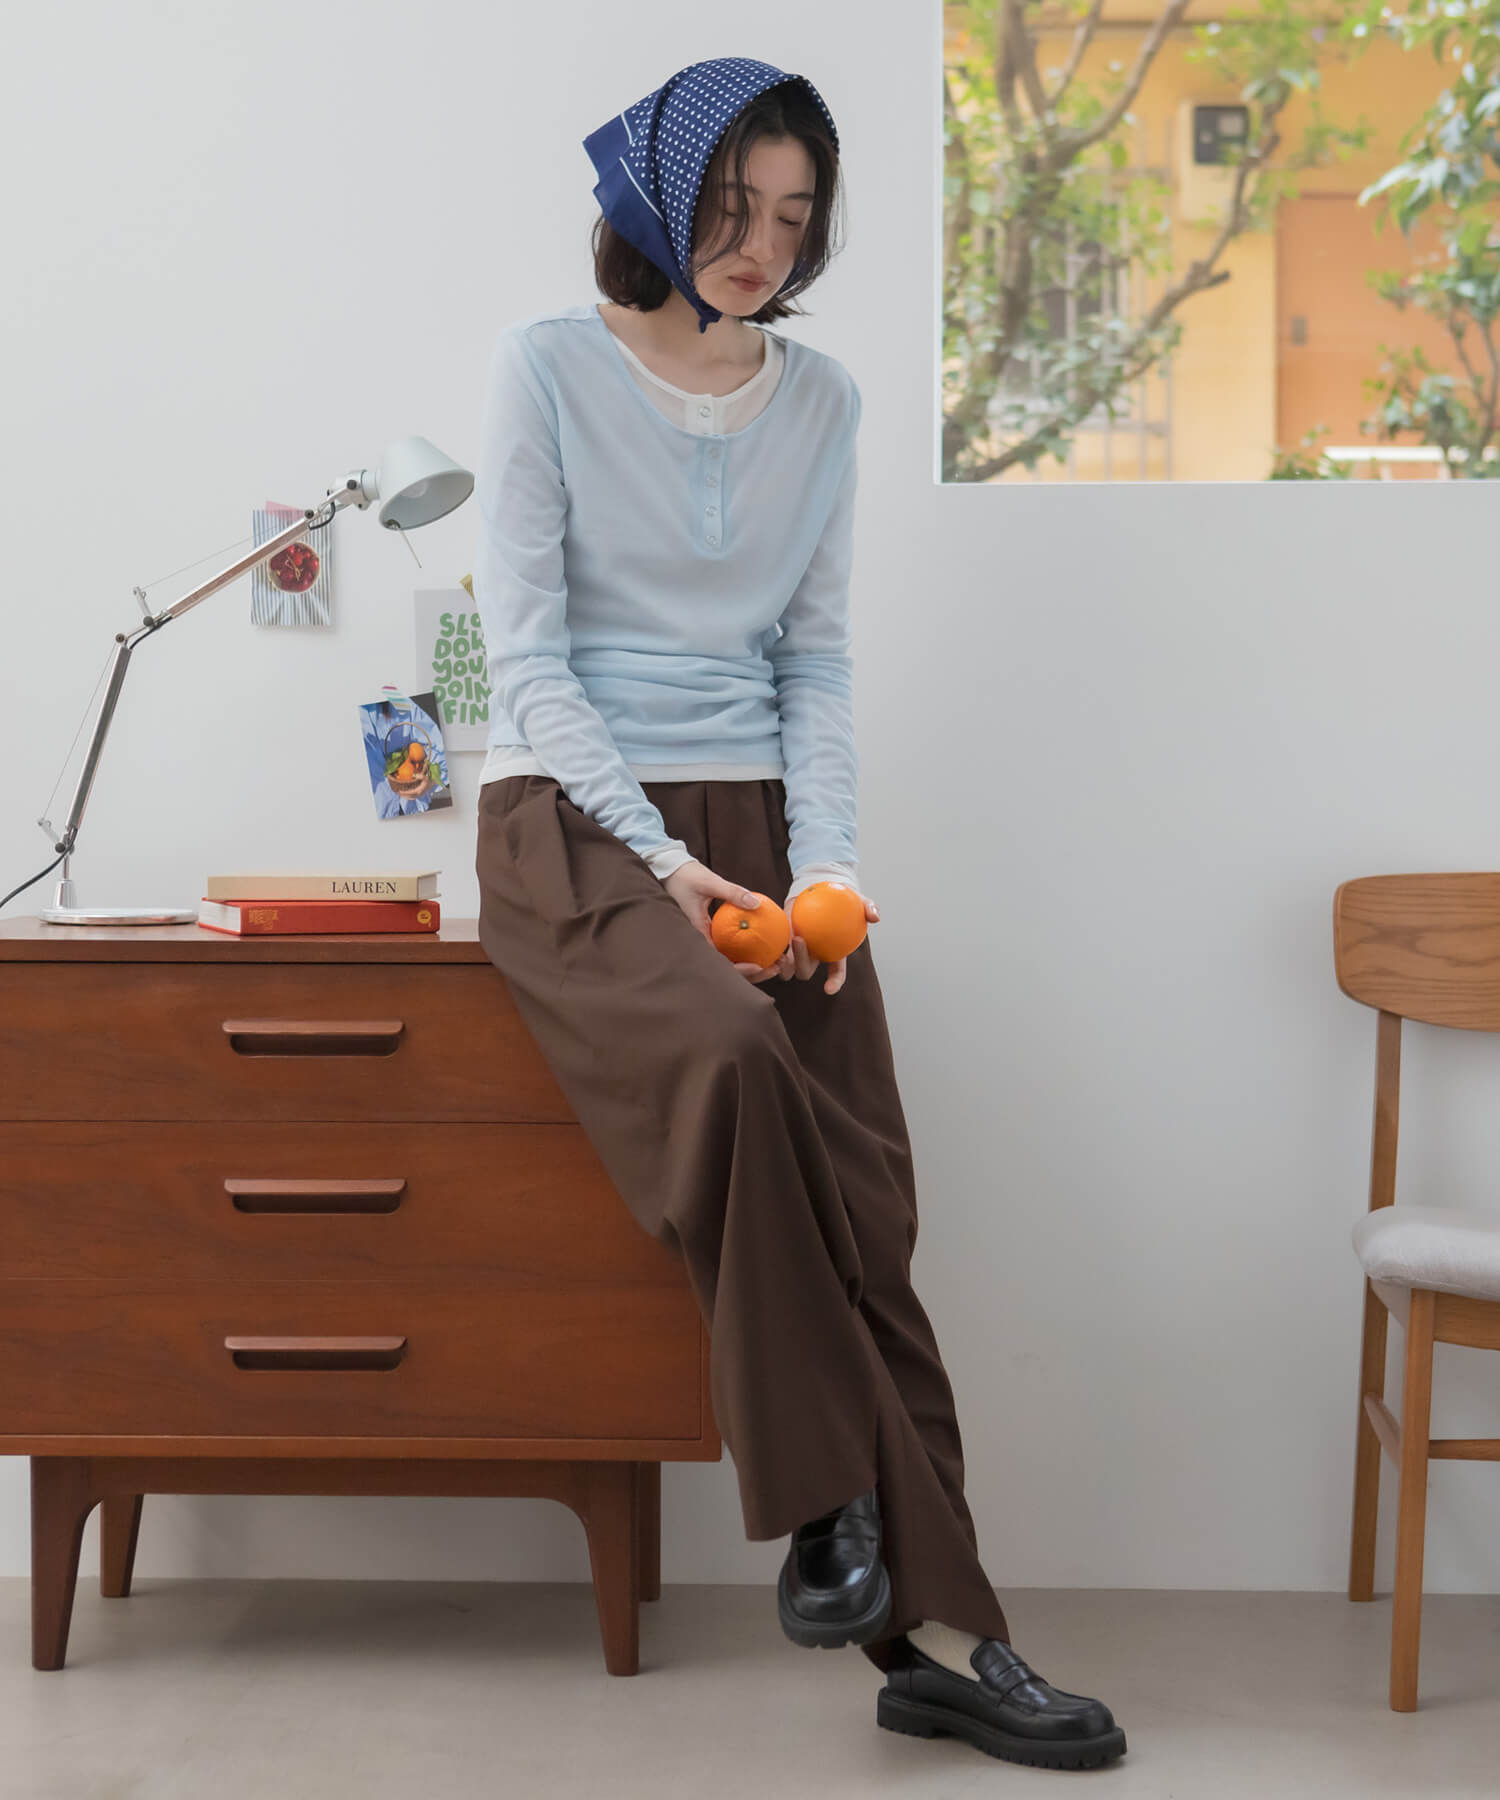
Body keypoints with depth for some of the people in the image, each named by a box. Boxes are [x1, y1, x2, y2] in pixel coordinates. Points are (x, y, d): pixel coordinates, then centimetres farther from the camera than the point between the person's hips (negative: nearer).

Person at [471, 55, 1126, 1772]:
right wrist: (661, 857, -16)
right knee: (732, 1058, -35)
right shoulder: (550, 368, 0)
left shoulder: (820, 400, 13)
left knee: (867, 1209, -11)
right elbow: (526, 652, -6)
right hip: (571, 820, -4)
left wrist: (824, 861, -4)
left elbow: (817, 661, 12)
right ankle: (829, 1503, -19)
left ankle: (932, 1637, -6)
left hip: (755, 825, 4)